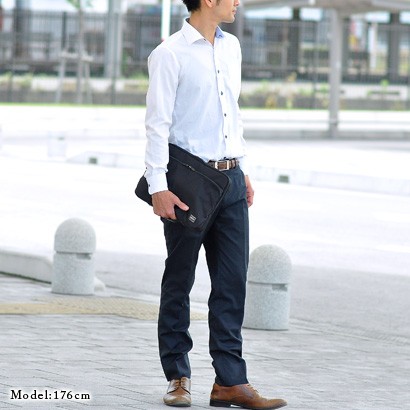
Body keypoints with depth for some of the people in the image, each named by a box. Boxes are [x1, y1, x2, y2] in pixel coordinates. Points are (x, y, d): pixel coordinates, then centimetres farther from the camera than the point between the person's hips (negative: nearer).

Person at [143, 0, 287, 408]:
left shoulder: (231, 47, 13)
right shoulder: (169, 54, -9)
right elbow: (157, 123, -12)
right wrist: (158, 186, -17)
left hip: (230, 179, 6)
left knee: (232, 282, 3)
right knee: (179, 282, 5)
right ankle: (178, 377, 15)